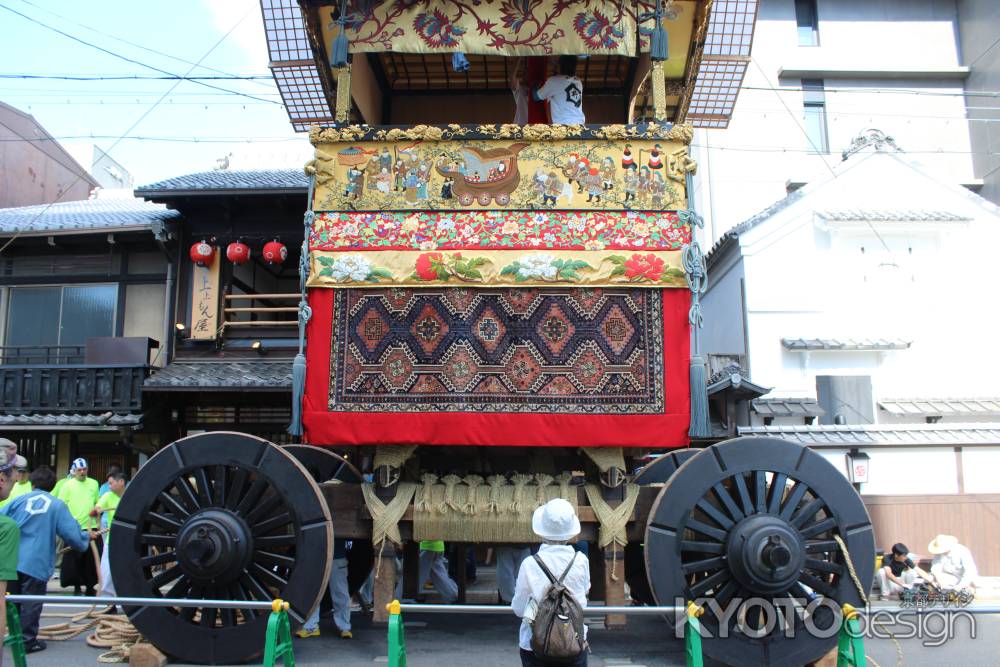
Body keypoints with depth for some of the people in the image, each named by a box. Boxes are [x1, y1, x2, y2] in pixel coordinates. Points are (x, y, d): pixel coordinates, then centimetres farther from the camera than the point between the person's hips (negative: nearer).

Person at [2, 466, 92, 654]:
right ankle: (27, 641, 8)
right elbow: (71, 533, -7)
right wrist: (86, 537, 13)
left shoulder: (19, 500, 5)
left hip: (11, 560, 4)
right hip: (36, 564, -3)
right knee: (31, 603, 5)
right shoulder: (57, 505, -2)